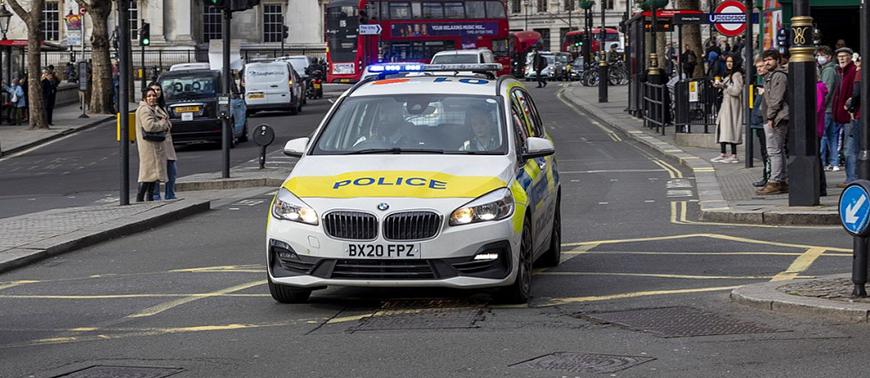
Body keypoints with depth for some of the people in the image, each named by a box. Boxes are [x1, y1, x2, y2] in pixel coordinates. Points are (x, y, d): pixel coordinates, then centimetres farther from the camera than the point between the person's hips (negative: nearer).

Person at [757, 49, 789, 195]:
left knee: (775, 151, -11)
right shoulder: (770, 76, 22)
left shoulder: (779, 76, -11)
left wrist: (770, 117, -20)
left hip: (776, 119, -11)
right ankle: (783, 181, 15)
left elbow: (777, 99, -18)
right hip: (772, 120, 11)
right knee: (779, 151, 12)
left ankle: (775, 182, -11)